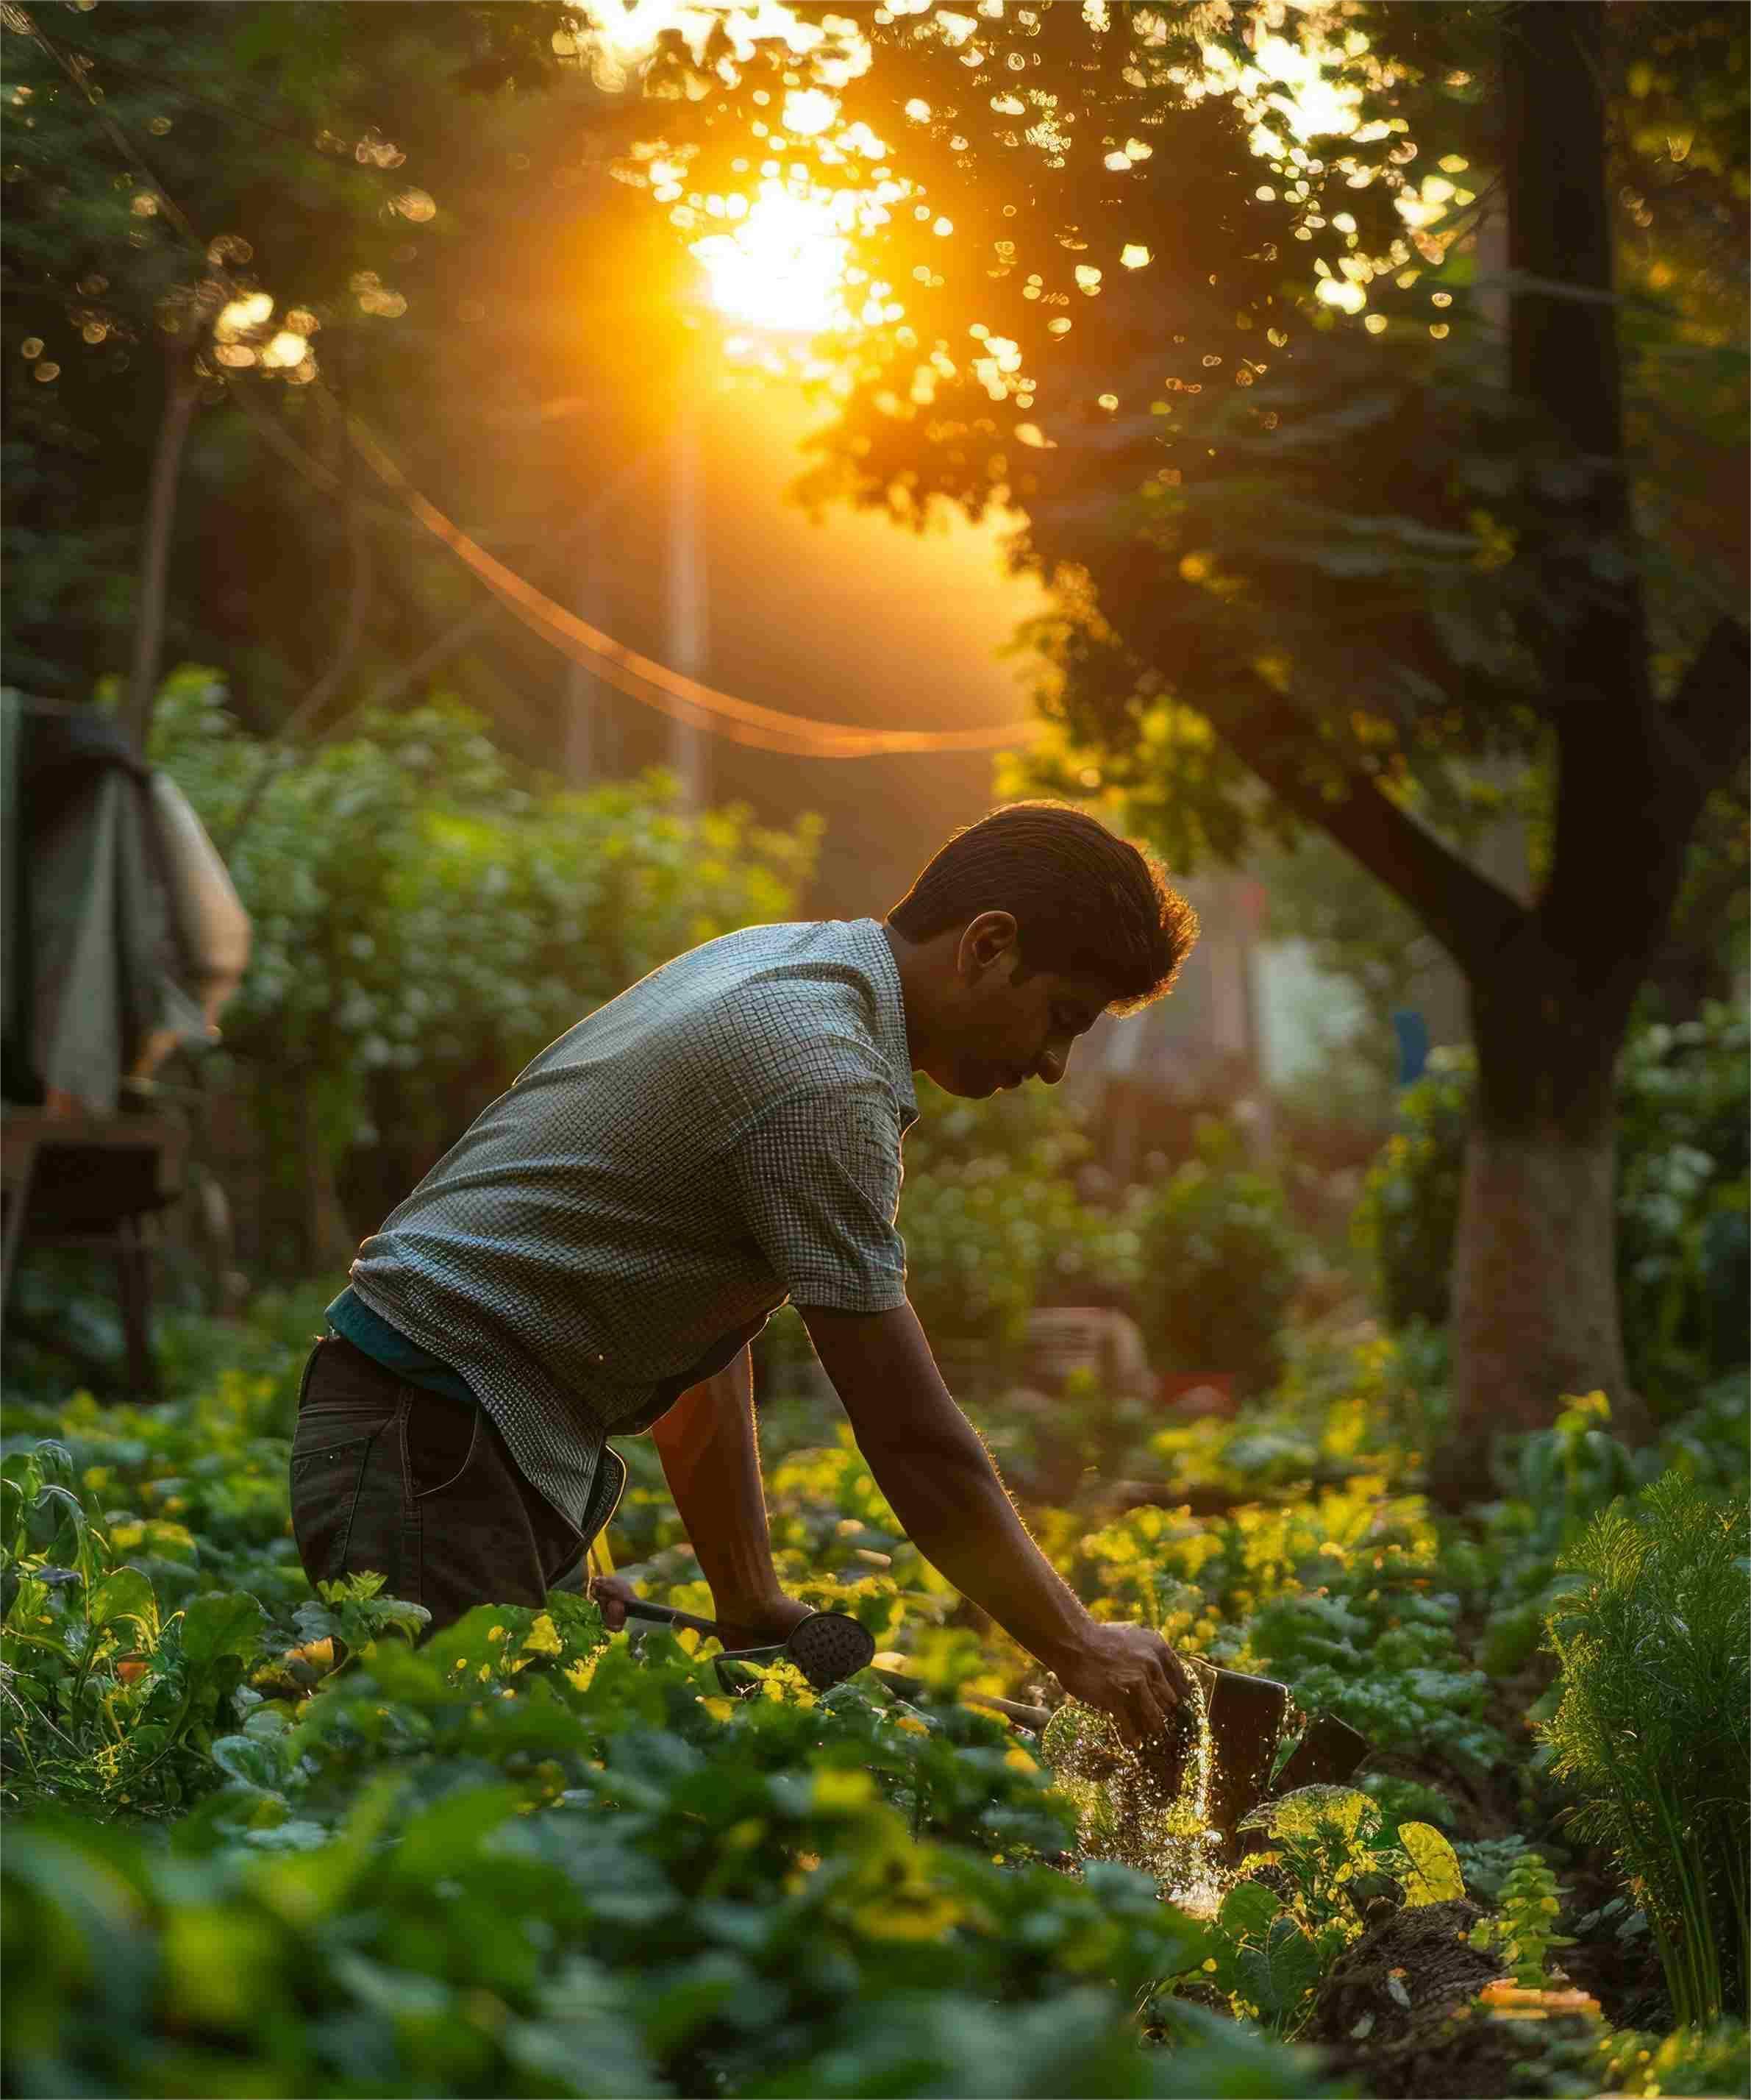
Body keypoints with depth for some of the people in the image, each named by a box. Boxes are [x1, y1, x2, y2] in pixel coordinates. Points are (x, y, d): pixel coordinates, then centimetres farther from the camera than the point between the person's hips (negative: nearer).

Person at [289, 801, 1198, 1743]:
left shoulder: (773, 961, 11)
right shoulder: (822, 1075, -20)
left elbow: (693, 1325, 15)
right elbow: (914, 1444, -17)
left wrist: (753, 1610, 14)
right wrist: (1078, 1650, -5)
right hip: (432, 1446, -10)